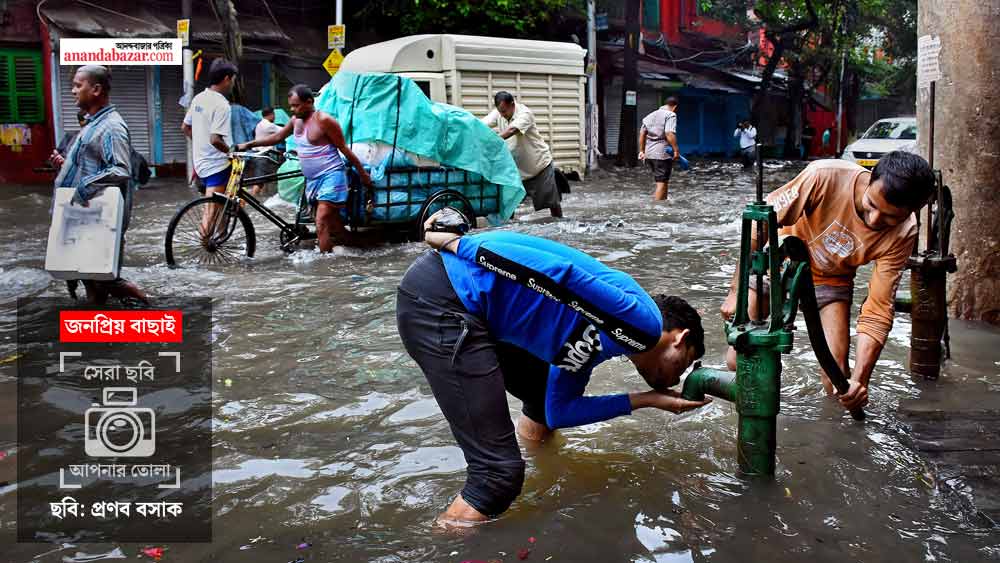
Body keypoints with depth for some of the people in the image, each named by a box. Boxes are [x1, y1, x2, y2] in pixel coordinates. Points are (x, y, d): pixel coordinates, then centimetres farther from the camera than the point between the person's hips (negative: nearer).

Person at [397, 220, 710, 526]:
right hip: (439, 303, -10)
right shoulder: (644, 322, -4)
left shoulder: (593, 339, 24)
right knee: (500, 472, -9)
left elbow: (559, 411, 24)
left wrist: (645, 399, 26)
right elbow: (564, 275, -16)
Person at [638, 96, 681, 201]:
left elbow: (642, 134, 15)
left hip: (649, 153, 7)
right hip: (663, 153, -7)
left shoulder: (651, 115, 17)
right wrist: (676, 150, -21)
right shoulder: (671, 115, -6)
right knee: (662, 182, -2)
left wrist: (641, 151, 18)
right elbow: (669, 134, -21)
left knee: (663, 181, 19)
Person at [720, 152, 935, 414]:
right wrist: (737, 291, -21)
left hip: (832, 280, 1)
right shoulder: (824, 176, -35)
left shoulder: (902, 235, -26)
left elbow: (877, 311, -23)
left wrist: (859, 379, -34)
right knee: (739, 360, -9)